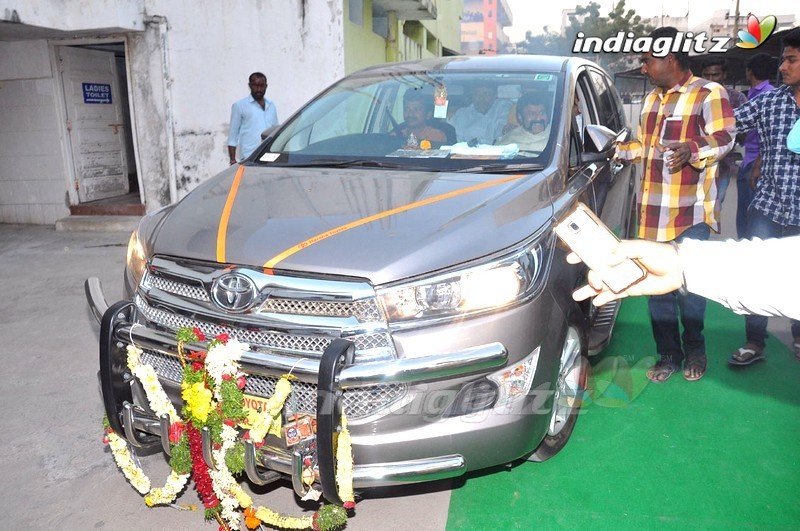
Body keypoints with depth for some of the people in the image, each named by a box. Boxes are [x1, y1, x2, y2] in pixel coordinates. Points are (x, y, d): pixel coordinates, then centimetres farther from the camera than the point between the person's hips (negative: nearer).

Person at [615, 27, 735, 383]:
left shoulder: (709, 93, -3)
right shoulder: (651, 99, 19)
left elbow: (724, 138, -12)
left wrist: (692, 150, -29)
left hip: (690, 213, -6)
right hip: (653, 212, 6)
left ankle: (694, 348, 24)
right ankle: (668, 354, 18)